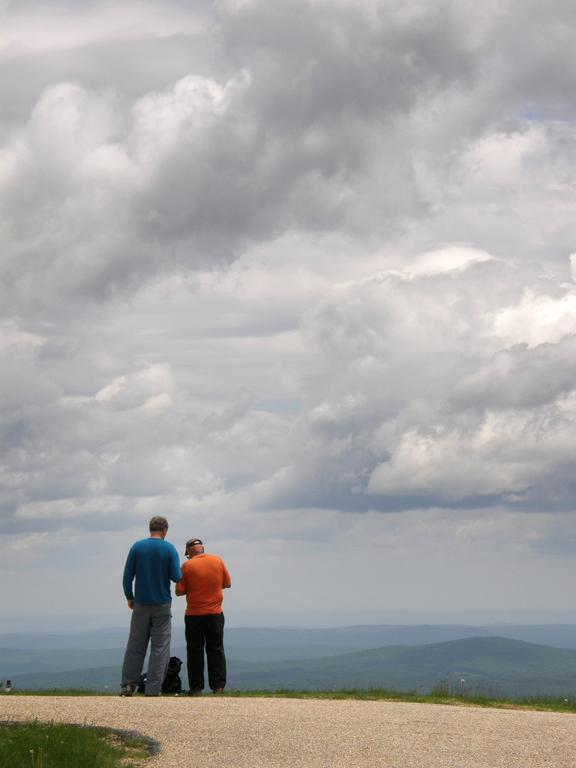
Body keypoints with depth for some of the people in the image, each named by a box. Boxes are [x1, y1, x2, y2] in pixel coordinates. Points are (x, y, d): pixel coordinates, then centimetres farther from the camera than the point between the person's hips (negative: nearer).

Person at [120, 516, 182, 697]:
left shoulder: (137, 547, -1)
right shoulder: (169, 549, -7)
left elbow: (127, 576, -1)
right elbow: (177, 577, -9)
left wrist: (129, 597, 11)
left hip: (141, 605, 2)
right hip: (162, 606, -2)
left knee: (135, 646, 9)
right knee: (160, 648, 2)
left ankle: (128, 685, 9)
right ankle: (153, 690, -1)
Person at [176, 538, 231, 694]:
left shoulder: (187, 566, -8)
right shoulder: (218, 561, -1)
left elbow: (179, 591, -7)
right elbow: (227, 583, 7)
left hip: (194, 616, -2)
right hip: (215, 614, 2)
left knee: (195, 652, 5)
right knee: (216, 650, 9)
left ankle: (196, 687, 5)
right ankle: (218, 686, 7)